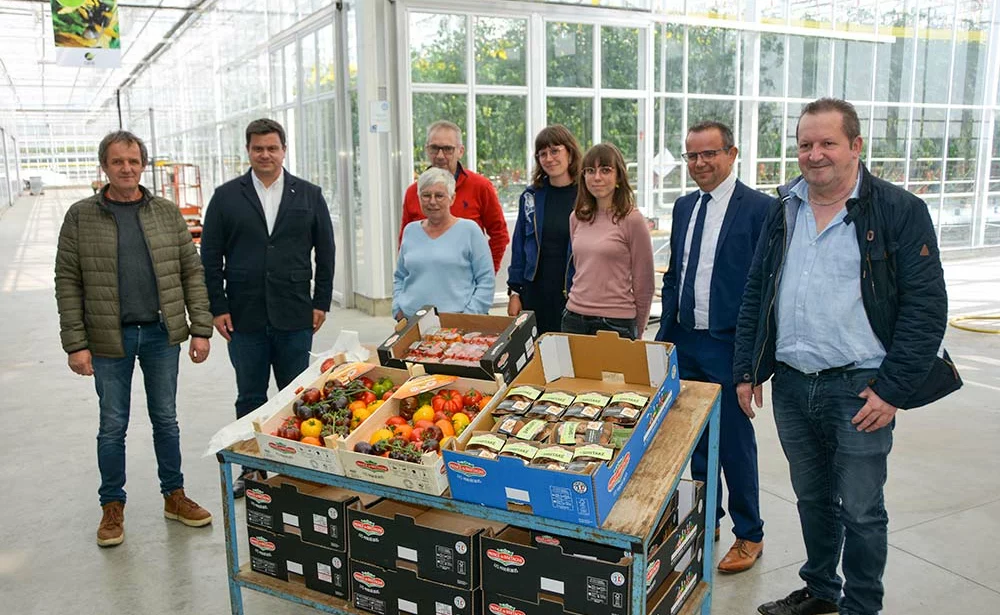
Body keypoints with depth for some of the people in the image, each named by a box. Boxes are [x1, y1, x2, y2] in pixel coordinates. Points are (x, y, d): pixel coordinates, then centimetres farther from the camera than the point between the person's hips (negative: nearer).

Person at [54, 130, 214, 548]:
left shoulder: (167, 213, 4)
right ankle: (113, 507, 25)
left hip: (162, 334, 2)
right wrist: (75, 344, -8)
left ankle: (174, 497, 26)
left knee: (166, 419, 12)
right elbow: (68, 283, -3)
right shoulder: (81, 216, -1)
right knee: (113, 426, 9)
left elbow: (191, 272, 3)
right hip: (110, 340, -1)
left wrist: (201, 329, -2)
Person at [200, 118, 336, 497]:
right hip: (244, 317, 0)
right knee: (250, 398, 10)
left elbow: (325, 252, 7)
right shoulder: (226, 197, 4)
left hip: (295, 317, 0)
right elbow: (210, 257, 4)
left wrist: (321, 302, 1)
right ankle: (250, 468, 23)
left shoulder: (309, 195, 5)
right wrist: (218, 307, -2)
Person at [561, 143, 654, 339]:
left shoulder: (632, 220, -8)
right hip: (573, 318, 5)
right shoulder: (577, 218, 7)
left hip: (615, 322, -5)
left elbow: (643, 283, -3)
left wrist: (636, 332, 3)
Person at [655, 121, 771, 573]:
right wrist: (665, 333, 11)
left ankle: (749, 535, 23)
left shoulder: (759, 208, -10)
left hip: (728, 346, -6)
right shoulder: (684, 206, 11)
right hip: (685, 342, 6)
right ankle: (707, 521, 34)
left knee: (735, 442, 4)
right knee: (696, 437, 16)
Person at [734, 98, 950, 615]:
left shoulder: (899, 211, -7)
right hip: (790, 384, 5)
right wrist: (747, 370, 8)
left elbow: (926, 305, -9)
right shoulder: (783, 212, 8)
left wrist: (893, 389, -13)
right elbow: (755, 296, 13)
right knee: (812, 497, 19)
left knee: (860, 510, 7)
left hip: (859, 388, -4)